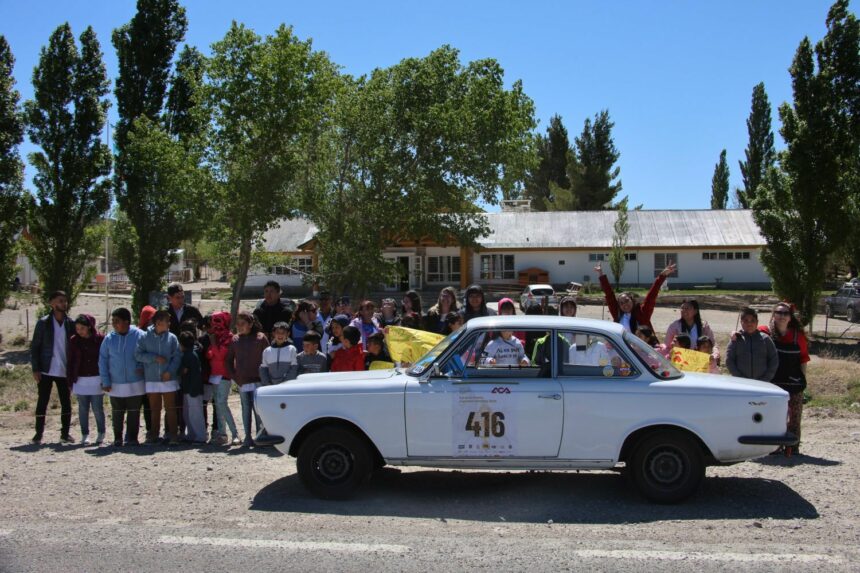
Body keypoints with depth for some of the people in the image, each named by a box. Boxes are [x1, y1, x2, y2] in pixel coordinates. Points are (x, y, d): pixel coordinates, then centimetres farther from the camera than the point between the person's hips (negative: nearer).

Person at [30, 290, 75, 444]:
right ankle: (38, 434, 12)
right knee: (42, 402, 3)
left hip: (64, 371, 3)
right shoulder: (43, 323, -3)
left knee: (66, 403, 4)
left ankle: (65, 433, 14)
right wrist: (35, 369, -9)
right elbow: (34, 347, -2)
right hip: (46, 371, -2)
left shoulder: (70, 324, 5)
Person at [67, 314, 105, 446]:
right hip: (80, 380, 2)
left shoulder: (100, 339, -5)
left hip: (96, 379, -2)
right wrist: (70, 381, 3)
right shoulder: (74, 341, 2)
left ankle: (101, 434, 16)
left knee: (97, 408, 0)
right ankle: (85, 435, 14)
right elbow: (70, 362, 6)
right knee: (83, 409, 6)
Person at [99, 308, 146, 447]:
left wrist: (141, 367, -13)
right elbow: (102, 361, 3)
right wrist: (105, 381, -2)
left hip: (135, 383, -1)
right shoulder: (109, 338, -2)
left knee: (134, 412, 7)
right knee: (117, 413, 10)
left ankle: (132, 438, 19)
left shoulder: (139, 335, -8)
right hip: (115, 384, 2)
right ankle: (117, 438, 22)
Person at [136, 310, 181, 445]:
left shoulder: (172, 337, 0)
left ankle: (173, 434, 8)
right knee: (154, 409, 11)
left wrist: (170, 371, -14)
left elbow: (177, 356, -3)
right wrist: (155, 358, -14)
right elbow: (138, 354, -4)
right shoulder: (145, 337, 0)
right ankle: (153, 435, 20)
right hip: (152, 379, 1)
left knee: (170, 408, 2)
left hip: (169, 379, -1)